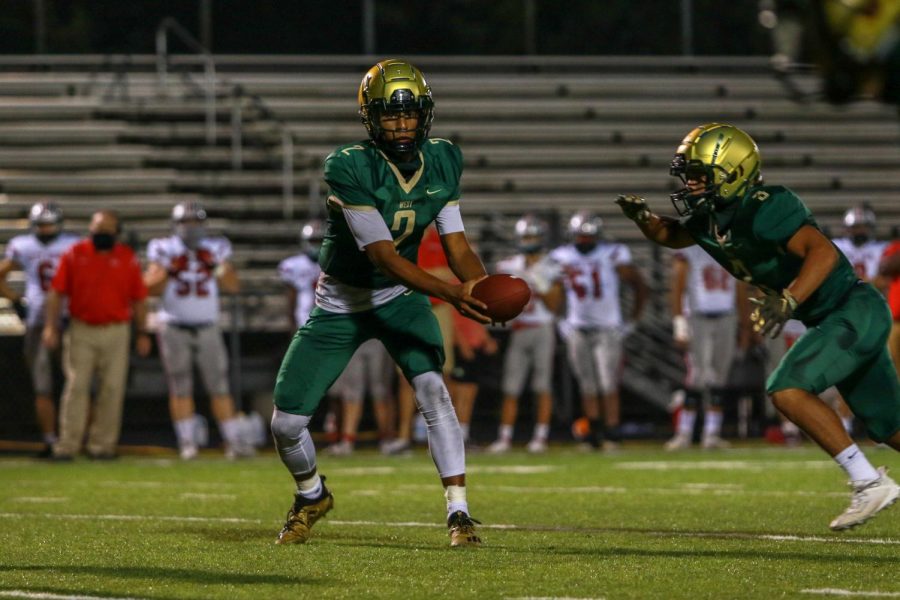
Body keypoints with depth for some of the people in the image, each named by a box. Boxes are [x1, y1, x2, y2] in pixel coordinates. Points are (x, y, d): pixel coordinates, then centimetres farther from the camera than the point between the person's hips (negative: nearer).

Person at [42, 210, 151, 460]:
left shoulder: (127, 259, 4)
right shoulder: (74, 254, 1)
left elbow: (138, 299, 8)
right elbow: (56, 292, 0)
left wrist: (142, 333, 5)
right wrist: (50, 326, -7)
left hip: (116, 333, 1)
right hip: (81, 331, -1)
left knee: (112, 389, 1)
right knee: (76, 386, -5)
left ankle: (102, 444, 8)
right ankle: (67, 445, -4)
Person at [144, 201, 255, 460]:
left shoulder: (214, 249, 5)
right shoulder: (165, 250, 0)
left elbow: (233, 287, 3)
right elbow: (152, 288, -2)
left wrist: (219, 268, -13)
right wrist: (166, 271, -18)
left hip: (208, 328, 1)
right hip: (174, 328, -1)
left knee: (219, 385, -1)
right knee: (180, 388, -2)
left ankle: (234, 441, 0)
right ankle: (187, 442, 1)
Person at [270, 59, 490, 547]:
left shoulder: (442, 162, -10)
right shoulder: (350, 168, -28)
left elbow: (456, 244, -9)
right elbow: (382, 255, -33)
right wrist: (449, 292, -45)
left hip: (400, 299, 2)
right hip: (341, 304, -2)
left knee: (433, 389, -24)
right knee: (286, 422, 0)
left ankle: (459, 513, -21)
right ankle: (312, 496, 32)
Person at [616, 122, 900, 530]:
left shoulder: (765, 210, -24)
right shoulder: (709, 220, 3)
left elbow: (824, 252, -35)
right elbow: (671, 236, 23)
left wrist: (787, 302, -45)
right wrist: (642, 217, 2)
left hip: (856, 309, -9)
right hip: (830, 322, 9)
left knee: (787, 390, -21)